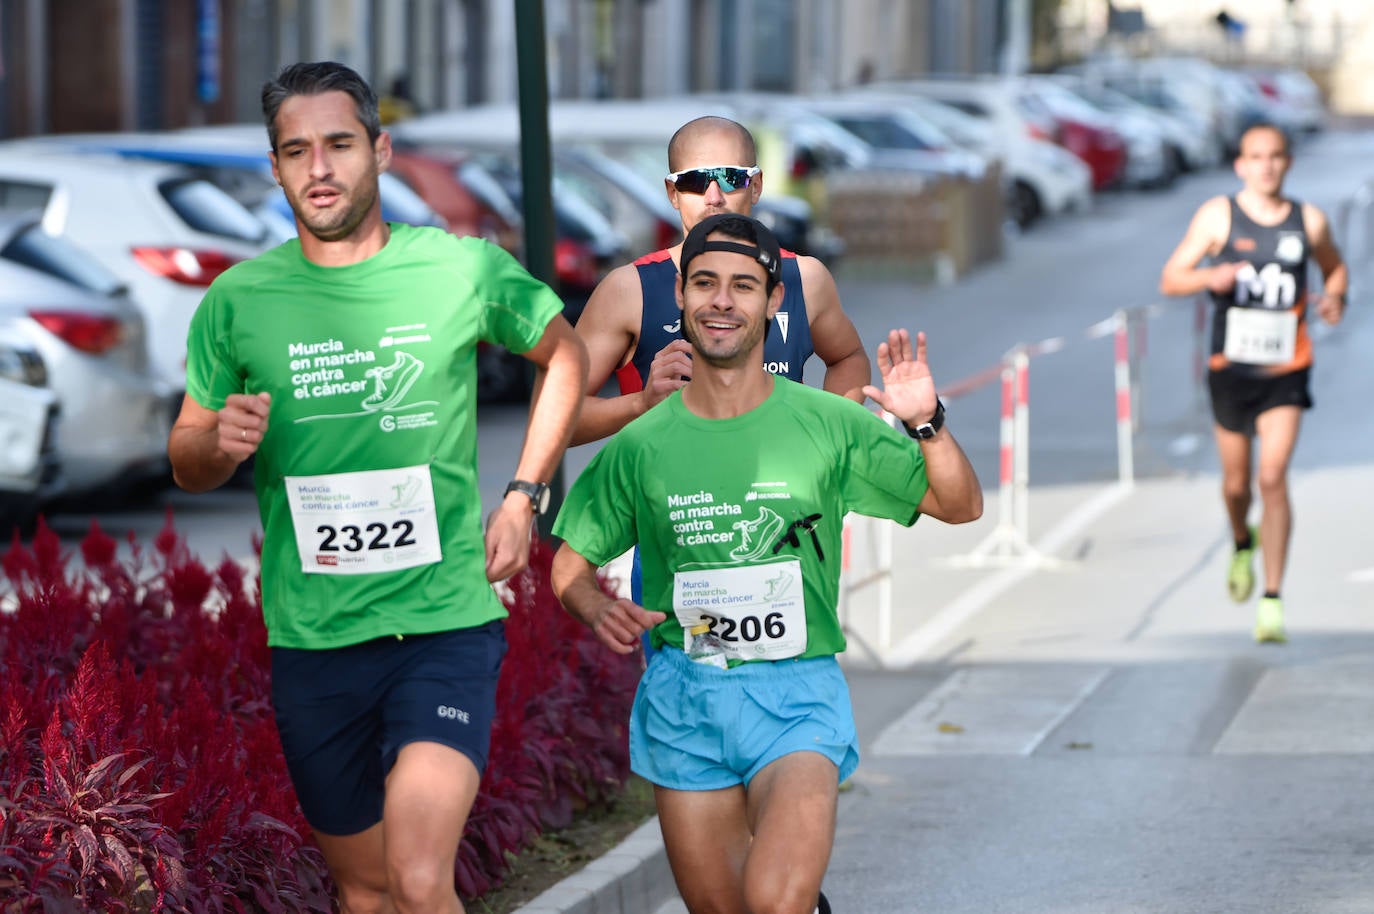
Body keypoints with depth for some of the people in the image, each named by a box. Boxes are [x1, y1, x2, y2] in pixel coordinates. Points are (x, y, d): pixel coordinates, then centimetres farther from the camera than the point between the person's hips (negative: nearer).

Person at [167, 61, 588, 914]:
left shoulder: (463, 271, -3)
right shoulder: (238, 300, 1)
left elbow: (566, 354, 17)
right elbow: (184, 465, 11)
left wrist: (524, 495, 7)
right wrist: (221, 442, -12)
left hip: (446, 626, -2)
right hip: (313, 643, 2)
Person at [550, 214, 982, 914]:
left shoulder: (828, 426, -2)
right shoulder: (641, 446, 1)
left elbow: (960, 506, 1)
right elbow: (573, 562, 11)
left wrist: (925, 424, -17)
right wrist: (601, 612, -10)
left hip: (797, 695, -2)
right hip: (681, 698, 2)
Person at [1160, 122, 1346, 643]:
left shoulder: (1309, 221, 3)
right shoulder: (1218, 215, -2)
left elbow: (1334, 267, 21)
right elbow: (1170, 280, -3)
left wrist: (1334, 296, -1)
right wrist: (1209, 277, -24)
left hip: (1286, 371, -1)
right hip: (1231, 367, 1)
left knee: (1273, 477, -15)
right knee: (1236, 482, 11)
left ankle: (1272, 600, -13)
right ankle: (1243, 543, 47)